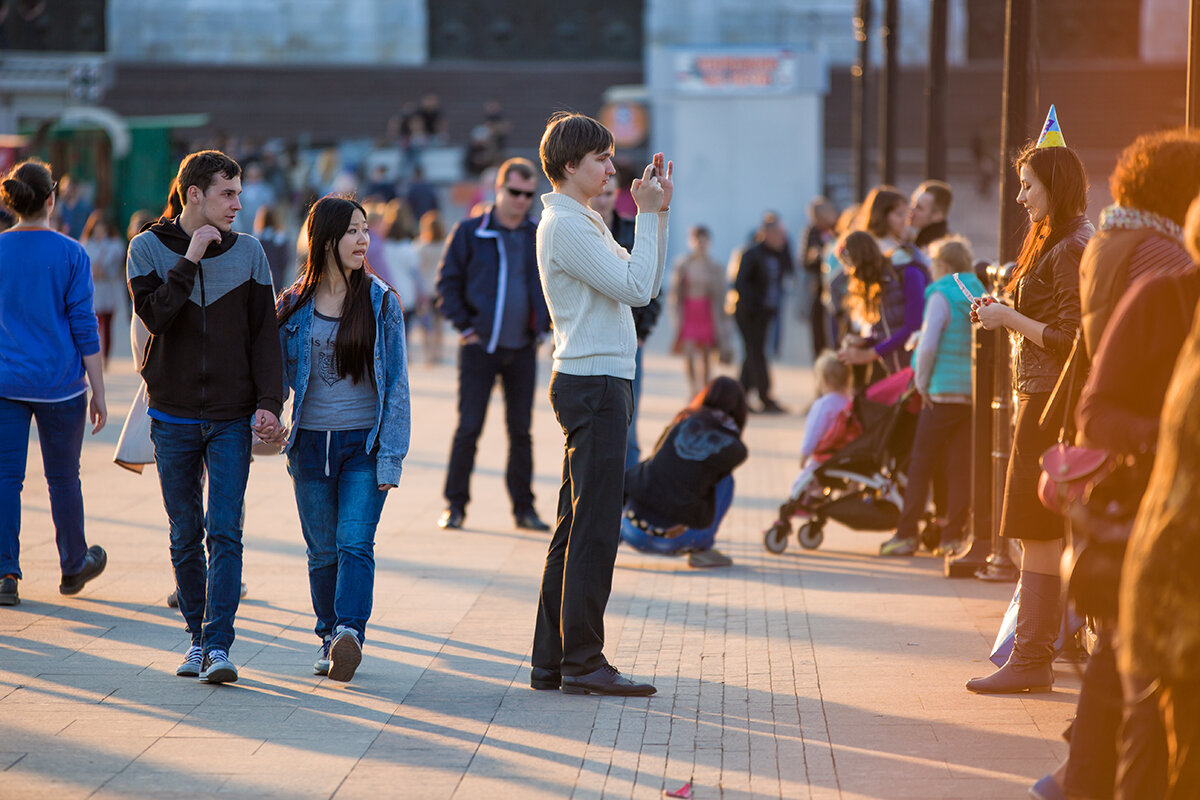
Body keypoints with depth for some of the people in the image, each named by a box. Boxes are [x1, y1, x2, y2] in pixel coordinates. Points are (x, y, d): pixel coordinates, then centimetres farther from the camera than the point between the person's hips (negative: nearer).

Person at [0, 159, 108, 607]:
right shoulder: (71, 256, -8)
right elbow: (85, 330, -7)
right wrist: (99, 393, -1)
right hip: (60, 385, -1)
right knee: (63, 478, 12)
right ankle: (73, 567, 28)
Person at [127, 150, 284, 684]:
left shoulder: (248, 253, 3)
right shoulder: (149, 248, 0)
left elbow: (264, 334, 2)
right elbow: (154, 316, -14)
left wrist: (269, 402, -8)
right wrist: (189, 260, -17)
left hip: (232, 418, 0)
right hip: (173, 415, 0)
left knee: (225, 534, -9)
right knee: (186, 535, 7)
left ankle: (219, 645, -10)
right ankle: (197, 638, 19)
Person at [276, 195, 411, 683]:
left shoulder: (380, 302, 0)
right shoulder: (295, 305, 4)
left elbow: (396, 383, -1)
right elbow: (280, 374, 10)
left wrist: (391, 456, -7)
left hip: (364, 444, -2)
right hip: (310, 442, 2)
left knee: (355, 542, -16)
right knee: (323, 550, 8)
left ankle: (350, 630, -23)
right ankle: (330, 638, 20)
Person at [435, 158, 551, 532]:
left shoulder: (541, 236, 7)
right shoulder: (470, 232, -1)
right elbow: (448, 283, 2)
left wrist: (543, 325, 7)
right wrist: (464, 325, -6)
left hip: (523, 348, 3)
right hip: (480, 347, -3)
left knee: (521, 430, 7)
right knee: (469, 427, -3)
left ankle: (523, 506, 14)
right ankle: (455, 504, 6)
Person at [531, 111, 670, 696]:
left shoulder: (582, 221, 20)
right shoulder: (565, 225, -12)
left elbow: (642, 285, 18)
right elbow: (636, 287, -17)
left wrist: (659, 211, 12)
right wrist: (648, 214, -10)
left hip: (595, 385, 11)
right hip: (593, 384, -11)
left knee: (575, 528, 11)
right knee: (594, 529, -9)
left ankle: (552, 660, 14)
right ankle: (583, 663, -6)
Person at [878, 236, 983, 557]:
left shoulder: (941, 296, -7)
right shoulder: (980, 296, 10)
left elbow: (928, 345, -14)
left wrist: (922, 383, -3)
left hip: (945, 391, -5)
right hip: (975, 394, 5)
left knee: (922, 464, 1)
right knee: (961, 466, 7)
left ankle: (907, 533, 2)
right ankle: (953, 533, 7)